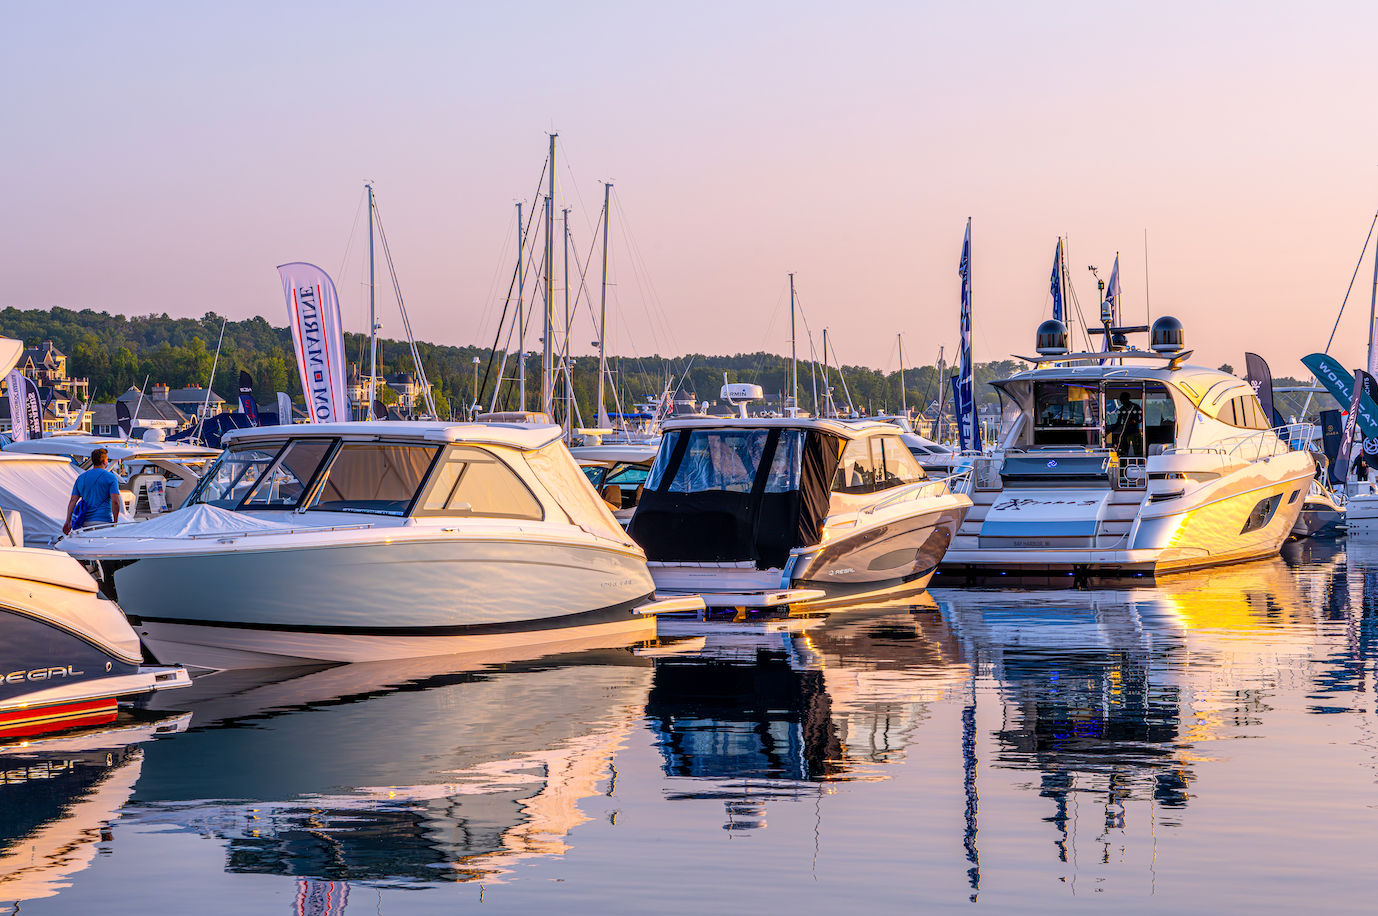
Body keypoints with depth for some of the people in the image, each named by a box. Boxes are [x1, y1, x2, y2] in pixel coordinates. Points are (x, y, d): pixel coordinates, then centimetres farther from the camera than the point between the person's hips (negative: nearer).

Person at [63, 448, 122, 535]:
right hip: (103, 521, -5)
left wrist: (68, 521, 11)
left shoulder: (81, 478, 14)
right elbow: (115, 501, -10)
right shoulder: (110, 477, -1)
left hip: (85, 522, 5)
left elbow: (73, 501, 10)